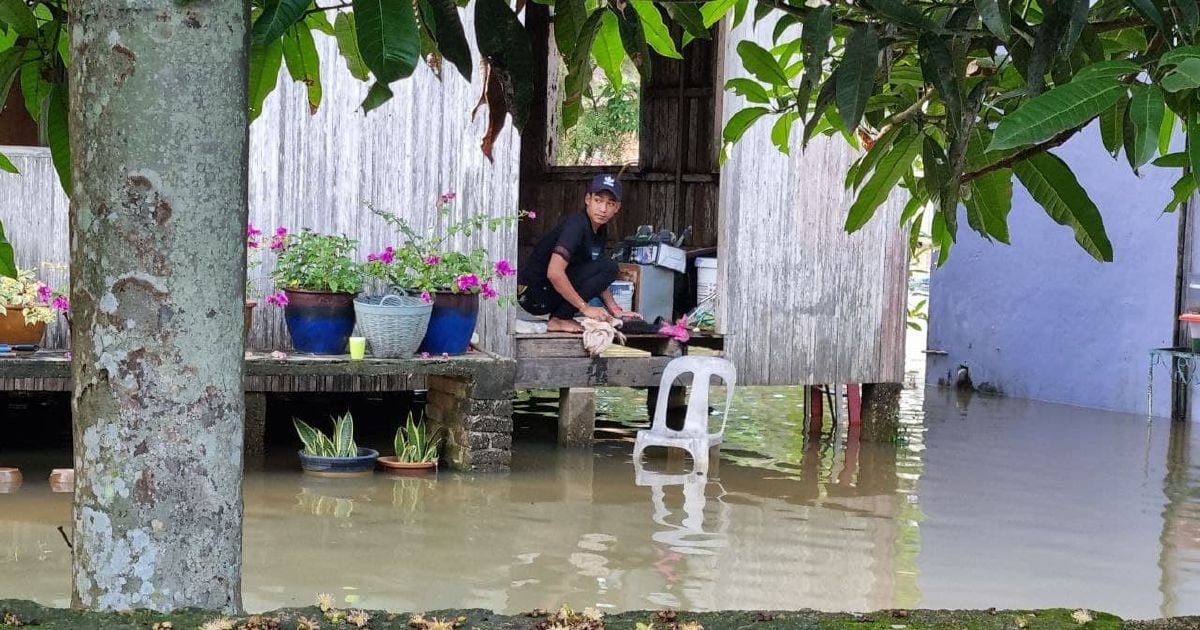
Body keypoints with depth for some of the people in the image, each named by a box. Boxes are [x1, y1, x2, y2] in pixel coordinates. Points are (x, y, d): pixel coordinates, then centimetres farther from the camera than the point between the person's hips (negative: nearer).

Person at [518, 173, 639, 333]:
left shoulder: (599, 233, 10)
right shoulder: (576, 225, -18)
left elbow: (599, 279, 19)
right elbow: (554, 273, -29)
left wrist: (616, 311, 6)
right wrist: (585, 308, -25)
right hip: (534, 292, -9)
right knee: (608, 266, -16)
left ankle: (559, 315, 10)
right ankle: (559, 320, -13)